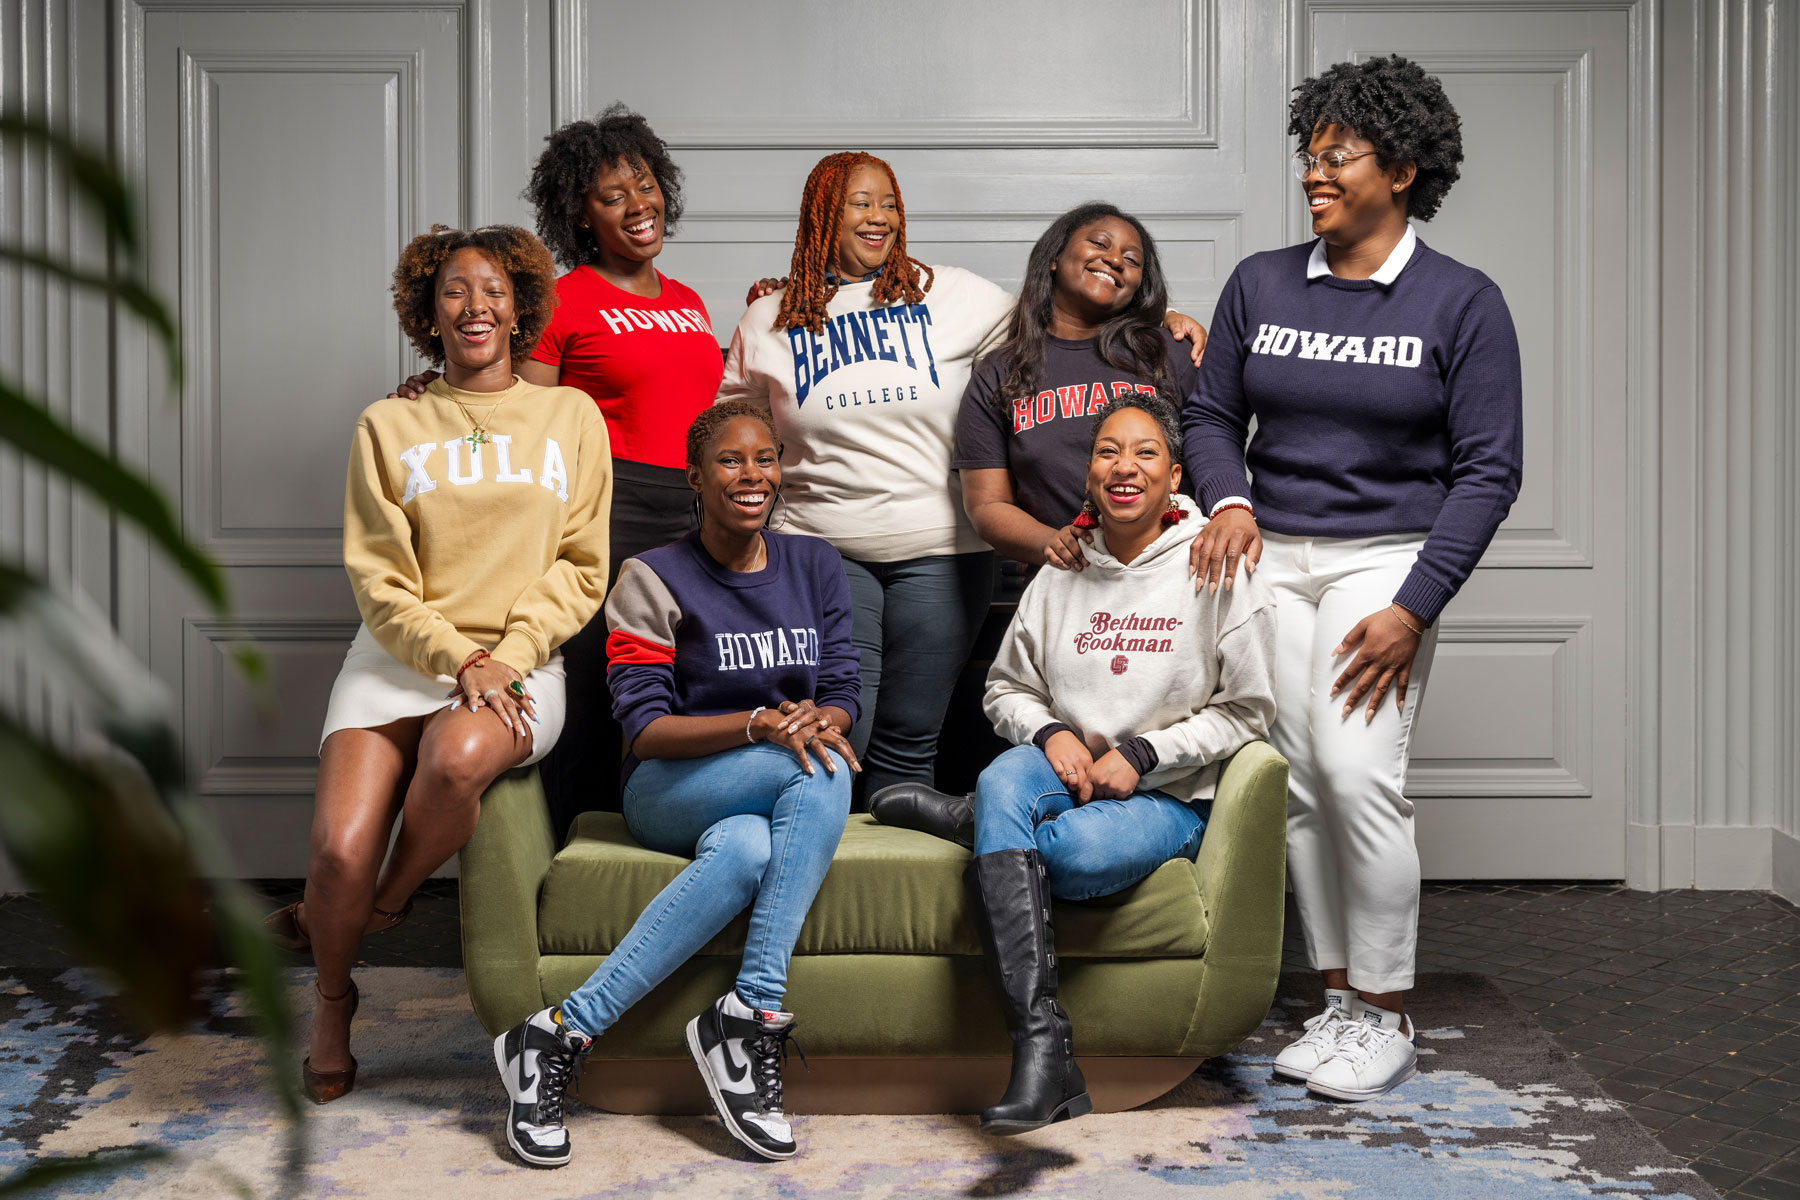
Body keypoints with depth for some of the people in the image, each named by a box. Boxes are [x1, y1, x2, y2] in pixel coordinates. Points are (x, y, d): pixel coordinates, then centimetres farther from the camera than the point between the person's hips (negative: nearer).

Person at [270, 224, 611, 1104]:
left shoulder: (571, 418, 12)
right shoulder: (389, 426, 10)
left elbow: (580, 568, 8)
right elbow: (379, 579, 3)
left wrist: (507, 654, -7)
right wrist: (459, 658, -12)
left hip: (520, 661, 0)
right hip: (399, 658, 1)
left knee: (459, 758, -36)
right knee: (339, 848, -21)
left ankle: (389, 902, -3)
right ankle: (330, 1000, 11)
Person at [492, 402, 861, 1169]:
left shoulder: (815, 567, 11)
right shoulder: (653, 580, -1)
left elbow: (841, 698, 8)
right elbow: (644, 729, -9)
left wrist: (819, 721, -18)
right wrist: (760, 724, -24)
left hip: (772, 801, 3)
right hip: (670, 794, -3)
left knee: (746, 853, -36)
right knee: (820, 777, -34)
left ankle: (568, 1030, -31)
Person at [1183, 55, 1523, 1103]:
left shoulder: (1462, 301, -2)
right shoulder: (1260, 284, 8)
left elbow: (1488, 470, -4)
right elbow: (1212, 414, 16)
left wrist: (1412, 609, -12)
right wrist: (1228, 498, -6)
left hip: (1385, 557, -3)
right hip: (1271, 555, 4)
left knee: (1360, 769, -16)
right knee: (1297, 781, 0)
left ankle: (1388, 1017, -1)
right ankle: (1339, 998, 14)